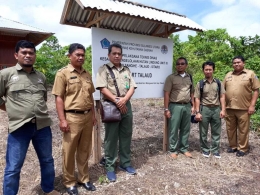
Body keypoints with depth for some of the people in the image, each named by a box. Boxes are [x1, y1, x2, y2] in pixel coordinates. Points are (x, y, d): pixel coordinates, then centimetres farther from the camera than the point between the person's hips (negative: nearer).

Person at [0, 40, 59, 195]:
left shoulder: (41, 76, 11)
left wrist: (40, 110, 13)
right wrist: (13, 110, 3)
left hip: (43, 126, 5)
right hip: (19, 127, -4)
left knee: (47, 161, 17)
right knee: (13, 168, 7)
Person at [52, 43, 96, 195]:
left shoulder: (87, 74, 12)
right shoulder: (63, 73, -6)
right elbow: (59, 98, -9)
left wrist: (93, 114, 13)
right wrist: (62, 120, -14)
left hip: (87, 116, 6)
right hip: (72, 117, -5)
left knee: (84, 150, 15)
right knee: (69, 151, 8)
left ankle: (84, 178, 32)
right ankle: (70, 182, 26)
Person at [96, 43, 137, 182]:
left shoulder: (126, 70, 14)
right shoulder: (104, 69, 0)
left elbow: (132, 87, 7)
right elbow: (102, 88, -11)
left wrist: (124, 100, -11)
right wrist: (116, 101, -15)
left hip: (126, 105, 5)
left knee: (126, 136, 12)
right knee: (111, 138, 3)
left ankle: (125, 163, 28)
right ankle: (110, 167, 17)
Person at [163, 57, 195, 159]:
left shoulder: (189, 77, 12)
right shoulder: (171, 77, -3)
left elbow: (192, 92, 17)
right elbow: (166, 94, -7)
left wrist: (193, 106, 9)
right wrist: (166, 109, -11)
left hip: (187, 106, 5)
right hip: (175, 106, -4)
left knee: (185, 129, 12)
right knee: (173, 129, 3)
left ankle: (184, 148, 26)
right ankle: (173, 150, 16)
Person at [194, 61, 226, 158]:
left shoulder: (218, 83, 5)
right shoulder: (200, 84, -1)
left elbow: (222, 97, 5)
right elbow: (197, 99, -3)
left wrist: (223, 110, -4)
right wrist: (197, 112, -8)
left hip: (216, 109, 2)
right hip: (204, 109, -1)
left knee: (216, 132, 9)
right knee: (203, 132, 8)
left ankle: (215, 150, 23)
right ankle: (205, 149, 24)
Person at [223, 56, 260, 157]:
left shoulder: (250, 74, 0)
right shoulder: (228, 75, 11)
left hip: (243, 108, -4)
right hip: (229, 108, 4)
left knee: (243, 130, 6)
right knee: (230, 129, 13)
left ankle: (242, 148, 21)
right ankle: (233, 146, 28)